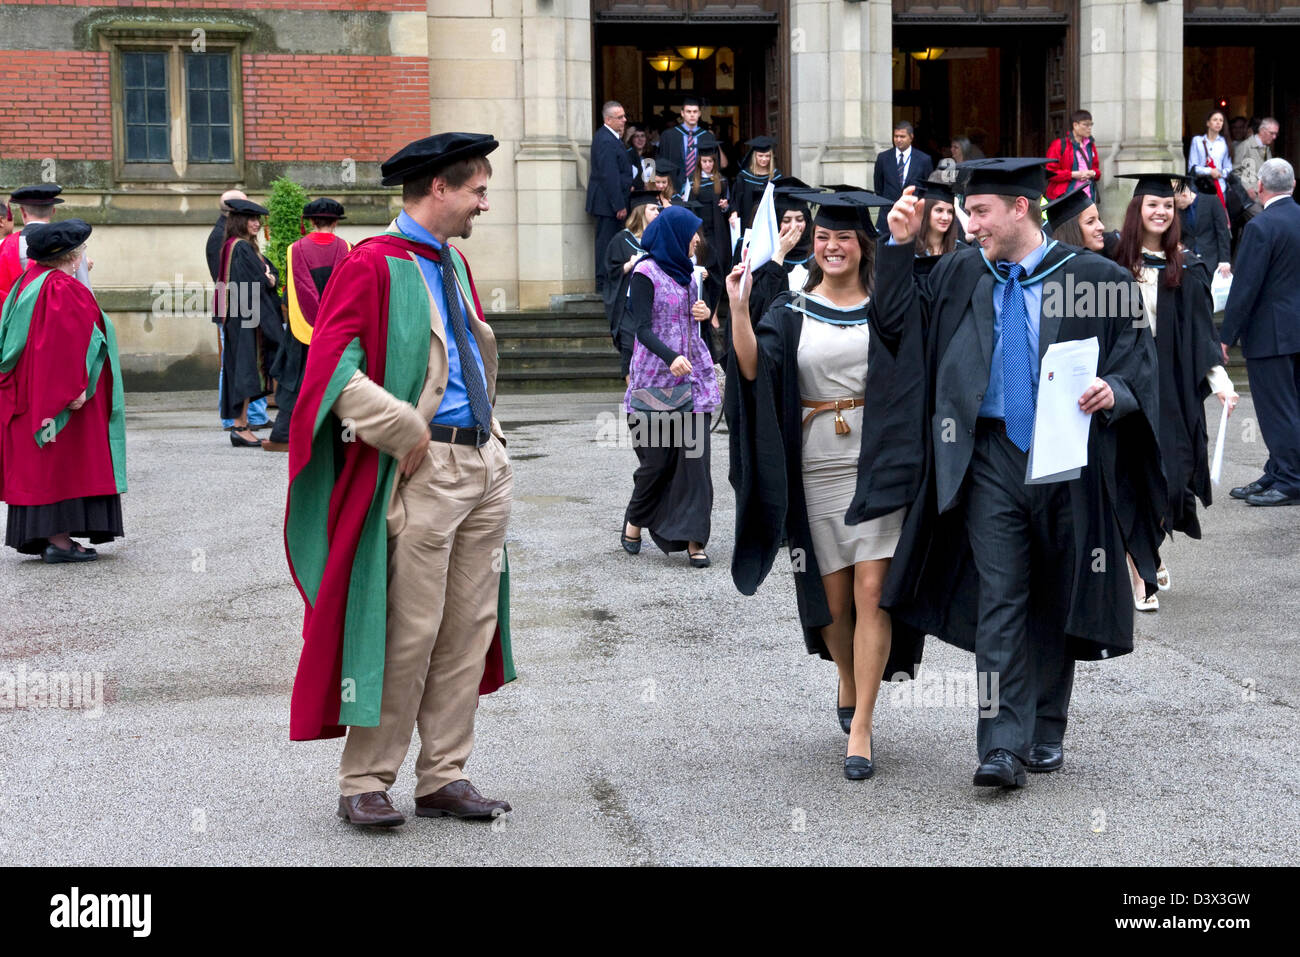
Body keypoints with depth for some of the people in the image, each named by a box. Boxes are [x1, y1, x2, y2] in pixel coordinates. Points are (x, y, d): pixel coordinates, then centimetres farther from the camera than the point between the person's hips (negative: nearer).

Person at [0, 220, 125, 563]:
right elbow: (68, 342, -25)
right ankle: (58, 538, -6)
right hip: (62, 395, -9)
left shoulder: (28, 283, 13)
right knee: (64, 463, -5)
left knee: (36, 464, 10)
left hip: (29, 392, 9)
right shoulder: (64, 290, -17)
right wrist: (75, 387, -25)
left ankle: (38, 534, 14)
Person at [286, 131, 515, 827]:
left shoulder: (454, 266, 16)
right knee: (409, 633, -5)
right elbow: (331, 370, -18)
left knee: (469, 630, 10)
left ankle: (444, 778, 18)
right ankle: (363, 784, 7)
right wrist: (406, 433, -18)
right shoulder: (372, 265, -9)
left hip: (484, 466, 8)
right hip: (423, 473, -8)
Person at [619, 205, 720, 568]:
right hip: (656, 378, -6)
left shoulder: (685, 271, 14)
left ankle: (693, 538, -1)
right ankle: (634, 521, 26)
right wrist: (671, 357, -31)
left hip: (693, 375, 6)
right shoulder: (645, 273, -8)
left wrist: (703, 312, 3)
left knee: (695, 454, -3)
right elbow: (642, 328, -15)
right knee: (657, 457, 0)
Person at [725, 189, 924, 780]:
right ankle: (849, 682, 39)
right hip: (816, 469, 2)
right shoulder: (790, 311, 6)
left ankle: (861, 730, -7)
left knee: (871, 591, -10)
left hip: (876, 465, -1)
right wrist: (738, 309, -21)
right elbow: (753, 368, -9)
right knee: (833, 596, 9)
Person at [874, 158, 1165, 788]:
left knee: (1055, 603, 10)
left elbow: (1138, 357, 1)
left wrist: (1115, 391, -19)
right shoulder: (959, 276, 9)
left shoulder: (1093, 280, -1)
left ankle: (1046, 733, 24)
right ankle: (1003, 748, -9)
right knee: (999, 600, -7)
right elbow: (896, 325, 10)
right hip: (993, 458, 1)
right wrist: (899, 245, 3)